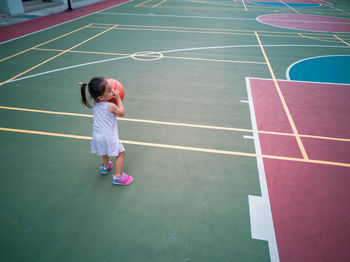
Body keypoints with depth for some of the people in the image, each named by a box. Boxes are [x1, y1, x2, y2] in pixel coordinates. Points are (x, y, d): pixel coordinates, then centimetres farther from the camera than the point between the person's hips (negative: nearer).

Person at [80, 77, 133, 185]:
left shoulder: (96, 103, -3)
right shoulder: (110, 106, -22)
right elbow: (121, 113, -3)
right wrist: (118, 98, 0)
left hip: (97, 135, 7)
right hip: (108, 137, -7)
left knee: (105, 151, 33)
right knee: (121, 153, 6)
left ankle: (105, 167, 54)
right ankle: (118, 177, 9)